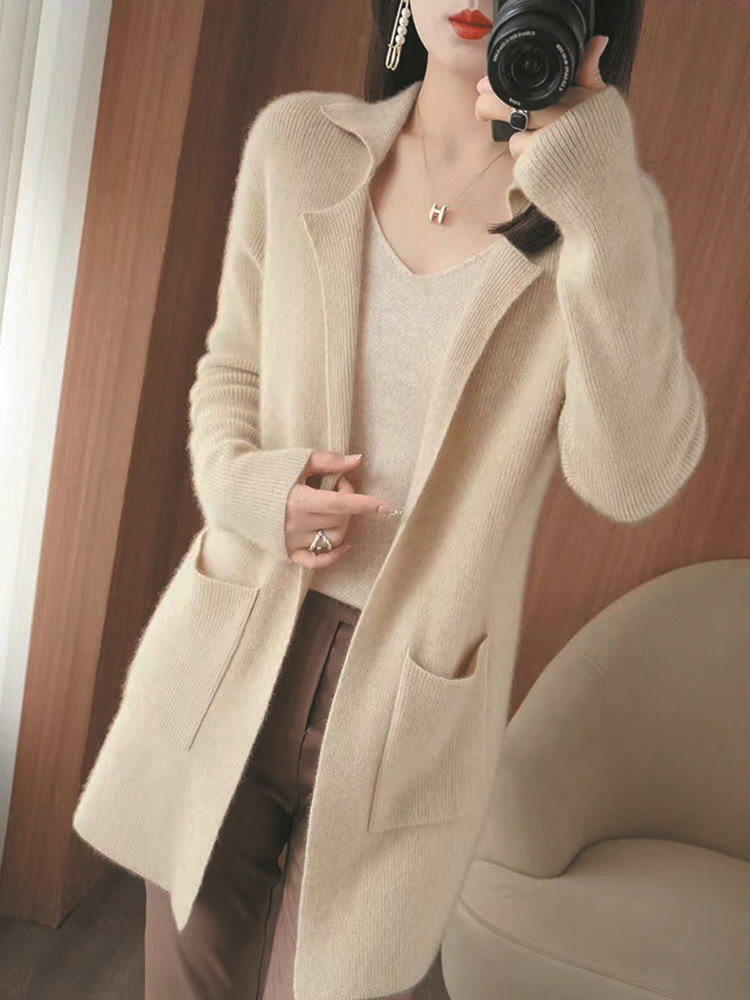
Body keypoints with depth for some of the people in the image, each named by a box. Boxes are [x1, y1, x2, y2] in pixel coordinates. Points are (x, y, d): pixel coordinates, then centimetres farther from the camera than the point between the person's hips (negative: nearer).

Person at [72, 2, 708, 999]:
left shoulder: (604, 213, -5)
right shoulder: (299, 142, -1)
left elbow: (632, 478, -19)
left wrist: (597, 201, -24)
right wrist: (245, 485, -11)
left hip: (409, 701, -1)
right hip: (231, 661, 2)